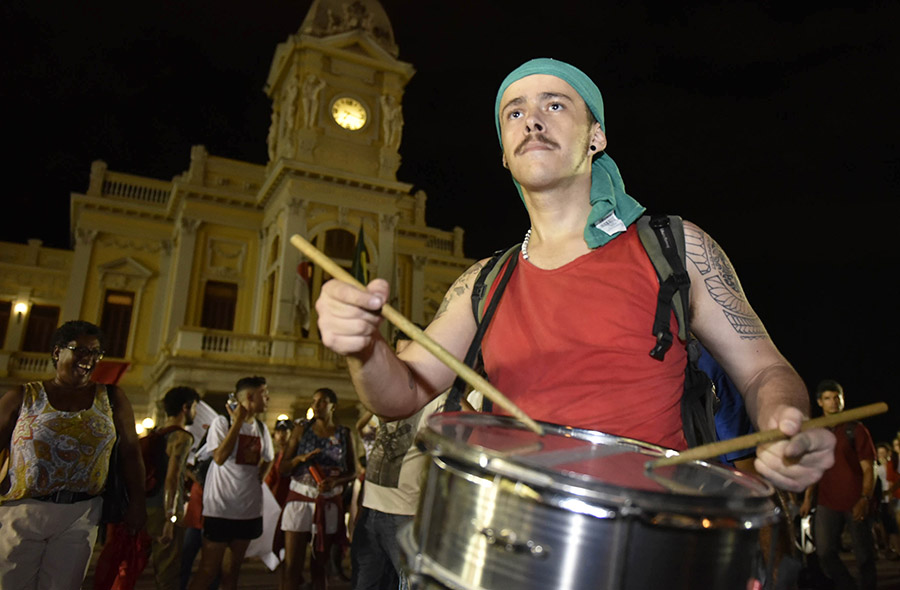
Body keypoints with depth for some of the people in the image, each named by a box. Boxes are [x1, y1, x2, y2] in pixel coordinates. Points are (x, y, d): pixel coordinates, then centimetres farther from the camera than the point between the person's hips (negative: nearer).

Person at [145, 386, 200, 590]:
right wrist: (171, 518, -23)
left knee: (159, 564, 19)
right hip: (166, 510, -9)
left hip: (149, 506, 9)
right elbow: (172, 477, -22)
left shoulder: (158, 434, 12)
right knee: (170, 569, -1)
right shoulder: (182, 437, -13)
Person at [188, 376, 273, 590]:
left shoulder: (262, 428, 8)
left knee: (234, 567, 15)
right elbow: (220, 457, -23)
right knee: (209, 569, -1)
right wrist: (238, 421, -20)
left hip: (249, 508, 6)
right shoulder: (222, 422, -9)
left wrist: (257, 479, 5)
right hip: (220, 508, -6)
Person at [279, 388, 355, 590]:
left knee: (320, 566, 9)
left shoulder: (344, 434, 4)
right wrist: (301, 458, -16)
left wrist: (335, 481, -12)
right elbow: (283, 467, 3)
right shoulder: (301, 428, 3)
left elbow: (352, 471, 7)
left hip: (330, 503, 1)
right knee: (292, 566, -4)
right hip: (300, 499, 0)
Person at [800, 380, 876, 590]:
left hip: (855, 503, -3)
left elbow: (868, 469, -5)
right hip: (827, 503, 3)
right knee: (825, 553, 0)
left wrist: (865, 499, -18)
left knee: (864, 556, 4)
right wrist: (808, 498, 8)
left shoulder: (856, 430, 0)